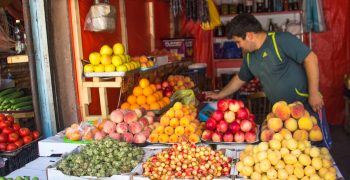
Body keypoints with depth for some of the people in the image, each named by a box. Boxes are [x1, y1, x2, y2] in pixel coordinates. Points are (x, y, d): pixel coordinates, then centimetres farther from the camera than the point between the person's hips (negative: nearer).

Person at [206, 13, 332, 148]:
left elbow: (311, 58, -19)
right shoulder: (249, 57, 8)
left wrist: (314, 93, -20)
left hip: (306, 103, -6)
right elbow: (240, 79, 23)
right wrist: (219, 95, 28)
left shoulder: (281, 40, -15)